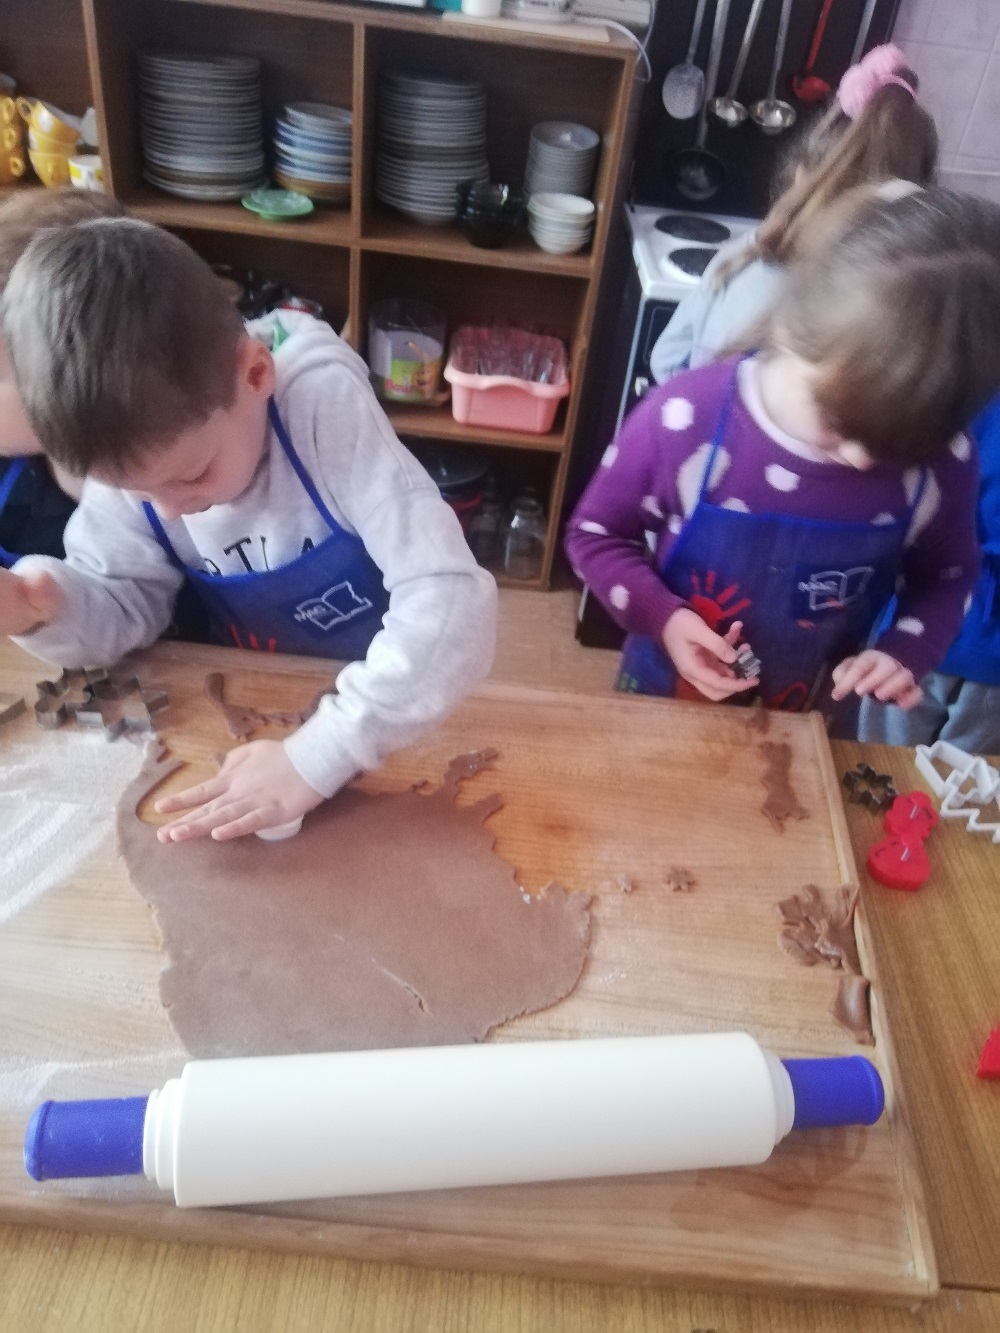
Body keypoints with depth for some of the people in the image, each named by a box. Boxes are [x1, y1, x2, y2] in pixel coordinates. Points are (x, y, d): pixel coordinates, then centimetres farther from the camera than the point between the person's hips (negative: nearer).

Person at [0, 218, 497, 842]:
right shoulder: (130, 451, -15)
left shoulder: (325, 406, -30)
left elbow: (452, 599, -35)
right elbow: (129, 605, -4)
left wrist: (316, 756, -39)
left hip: (398, 712, -5)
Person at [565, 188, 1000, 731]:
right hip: (663, 698, -1)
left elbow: (945, 577, 2)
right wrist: (662, 617, -26)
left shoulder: (941, 467, -18)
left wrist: (905, 652, -16)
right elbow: (595, 534, -11)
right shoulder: (685, 419, -25)